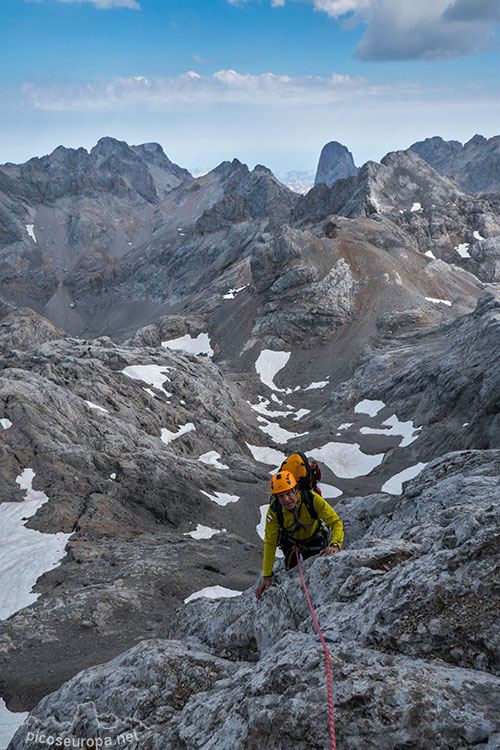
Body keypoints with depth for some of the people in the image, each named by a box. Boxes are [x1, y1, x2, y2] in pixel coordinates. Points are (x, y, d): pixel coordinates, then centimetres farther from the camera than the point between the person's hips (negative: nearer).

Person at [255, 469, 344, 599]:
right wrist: (267, 576, -24)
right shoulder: (274, 510, -31)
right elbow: (270, 543, -23)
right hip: (290, 541, 1)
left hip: (314, 538, 0)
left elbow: (336, 522, -34)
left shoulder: (312, 498, -37)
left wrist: (334, 545, -53)